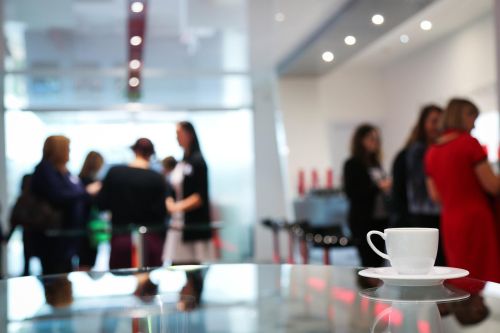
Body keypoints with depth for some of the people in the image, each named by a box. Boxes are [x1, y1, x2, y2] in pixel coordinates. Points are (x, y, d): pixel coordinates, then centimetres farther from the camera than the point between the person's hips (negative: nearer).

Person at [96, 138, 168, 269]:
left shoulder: (114, 172, -2)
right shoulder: (157, 178, -8)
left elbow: (101, 204, 1)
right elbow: (161, 211, -10)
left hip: (121, 238, 2)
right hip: (149, 238, -1)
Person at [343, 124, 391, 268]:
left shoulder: (375, 163, 14)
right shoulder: (352, 164, -5)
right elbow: (351, 193, -13)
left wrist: (387, 187, 2)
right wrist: (378, 187, -17)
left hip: (380, 219, 7)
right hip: (363, 221, -7)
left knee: (379, 261, 6)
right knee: (369, 263, -8)